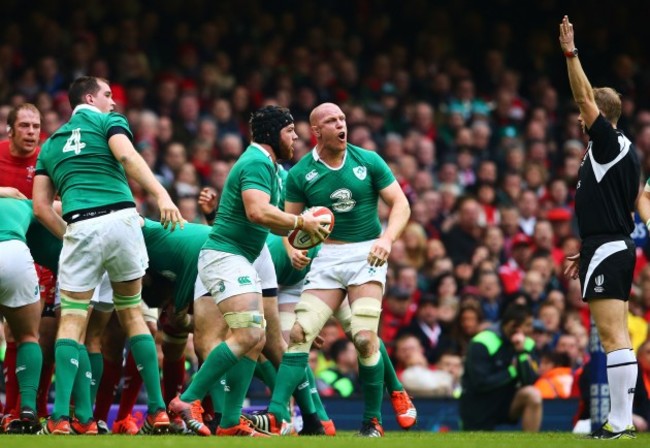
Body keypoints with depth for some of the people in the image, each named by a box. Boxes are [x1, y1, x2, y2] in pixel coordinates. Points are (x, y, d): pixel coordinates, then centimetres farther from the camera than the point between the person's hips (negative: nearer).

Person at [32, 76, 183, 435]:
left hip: (80, 226, 1)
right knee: (132, 313, 12)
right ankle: (157, 409, 9)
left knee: (72, 320, 3)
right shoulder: (108, 122, 13)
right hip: (120, 216, -1)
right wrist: (161, 195, -18)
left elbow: (41, 206, 16)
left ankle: (62, 416, -12)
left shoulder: (50, 144, 25)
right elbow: (127, 156, -9)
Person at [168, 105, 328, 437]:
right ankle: (188, 401, -18)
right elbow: (257, 212, -28)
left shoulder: (264, 164, 20)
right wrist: (301, 222, -17)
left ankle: (230, 423, 4)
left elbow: (263, 220, 26)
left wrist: (300, 228, 11)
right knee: (246, 336, -21)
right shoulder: (258, 163, -13)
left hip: (240, 260, 11)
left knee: (256, 340, 6)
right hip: (225, 256, -11)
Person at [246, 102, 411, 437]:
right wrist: (293, 249, -15)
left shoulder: (368, 161, -2)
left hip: (367, 254, -2)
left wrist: (387, 238, -18)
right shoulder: (300, 174, 1)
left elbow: (400, 204, -1)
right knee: (299, 333, -12)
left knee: (364, 337, -17)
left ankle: (373, 420, -2)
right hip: (327, 257, 2)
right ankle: (277, 416, -17)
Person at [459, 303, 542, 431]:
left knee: (533, 395, -25)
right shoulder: (481, 344, -18)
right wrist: (512, 371, -16)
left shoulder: (527, 343, -3)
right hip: (478, 407, -3)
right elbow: (480, 383, -23)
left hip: (506, 404, 3)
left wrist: (521, 352, -24)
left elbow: (529, 381, -12)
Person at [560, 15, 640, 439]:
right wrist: (587, 250, 25)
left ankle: (620, 421, -14)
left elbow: (586, 97, -19)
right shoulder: (622, 150, 17)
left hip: (606, 251, -10)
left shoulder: (610, 143, -10)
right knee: (617, 335, 10)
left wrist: (571, 54, -17)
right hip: (617, 247, 10)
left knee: (613, 334, -11)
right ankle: (621, 418, 11)